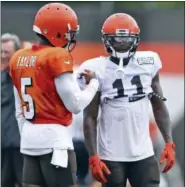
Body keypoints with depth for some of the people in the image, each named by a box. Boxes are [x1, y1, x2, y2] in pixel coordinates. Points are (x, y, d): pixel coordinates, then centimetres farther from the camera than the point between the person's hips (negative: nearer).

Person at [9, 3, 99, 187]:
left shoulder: (19, 59, 10)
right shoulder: (58, 57, -12)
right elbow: (75, 104, -11)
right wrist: (93, 83, 5)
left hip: (30, 139, 7)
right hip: (55, 139, -7)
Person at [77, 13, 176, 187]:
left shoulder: (147, 65, 2)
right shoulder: (98, 71, -7)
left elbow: (159, 107, 11)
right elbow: (90, 118, -5)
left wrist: (169, 142, 3)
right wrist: (93, 157, -12)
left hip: (143, 153, 3)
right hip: (112, 156, -3)